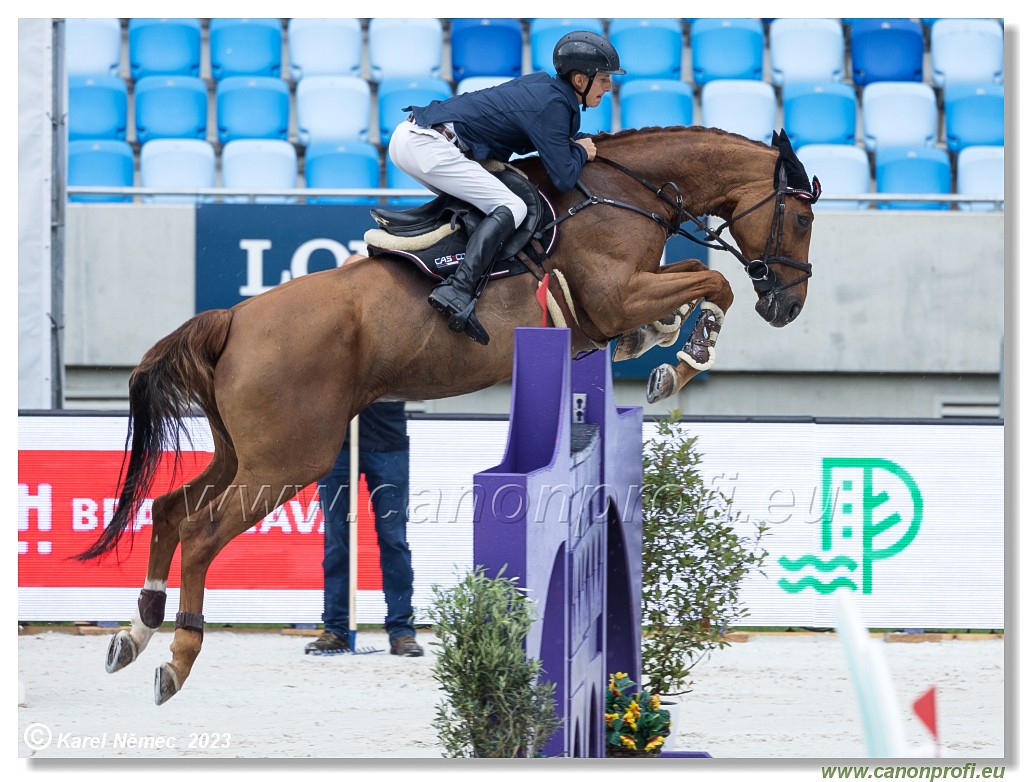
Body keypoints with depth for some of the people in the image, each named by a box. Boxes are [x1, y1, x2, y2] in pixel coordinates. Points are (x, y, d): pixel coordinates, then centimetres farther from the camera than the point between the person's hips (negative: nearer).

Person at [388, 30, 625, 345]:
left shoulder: (541, 84, 15)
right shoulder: (553, 106, -11)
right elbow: (564, 178, -13)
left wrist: (575, 142, 14)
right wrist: (580, 151, 7)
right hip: (428, 147, -10)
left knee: (466, 200, 31)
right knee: (511, 208, -15)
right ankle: (458, 291, -29)